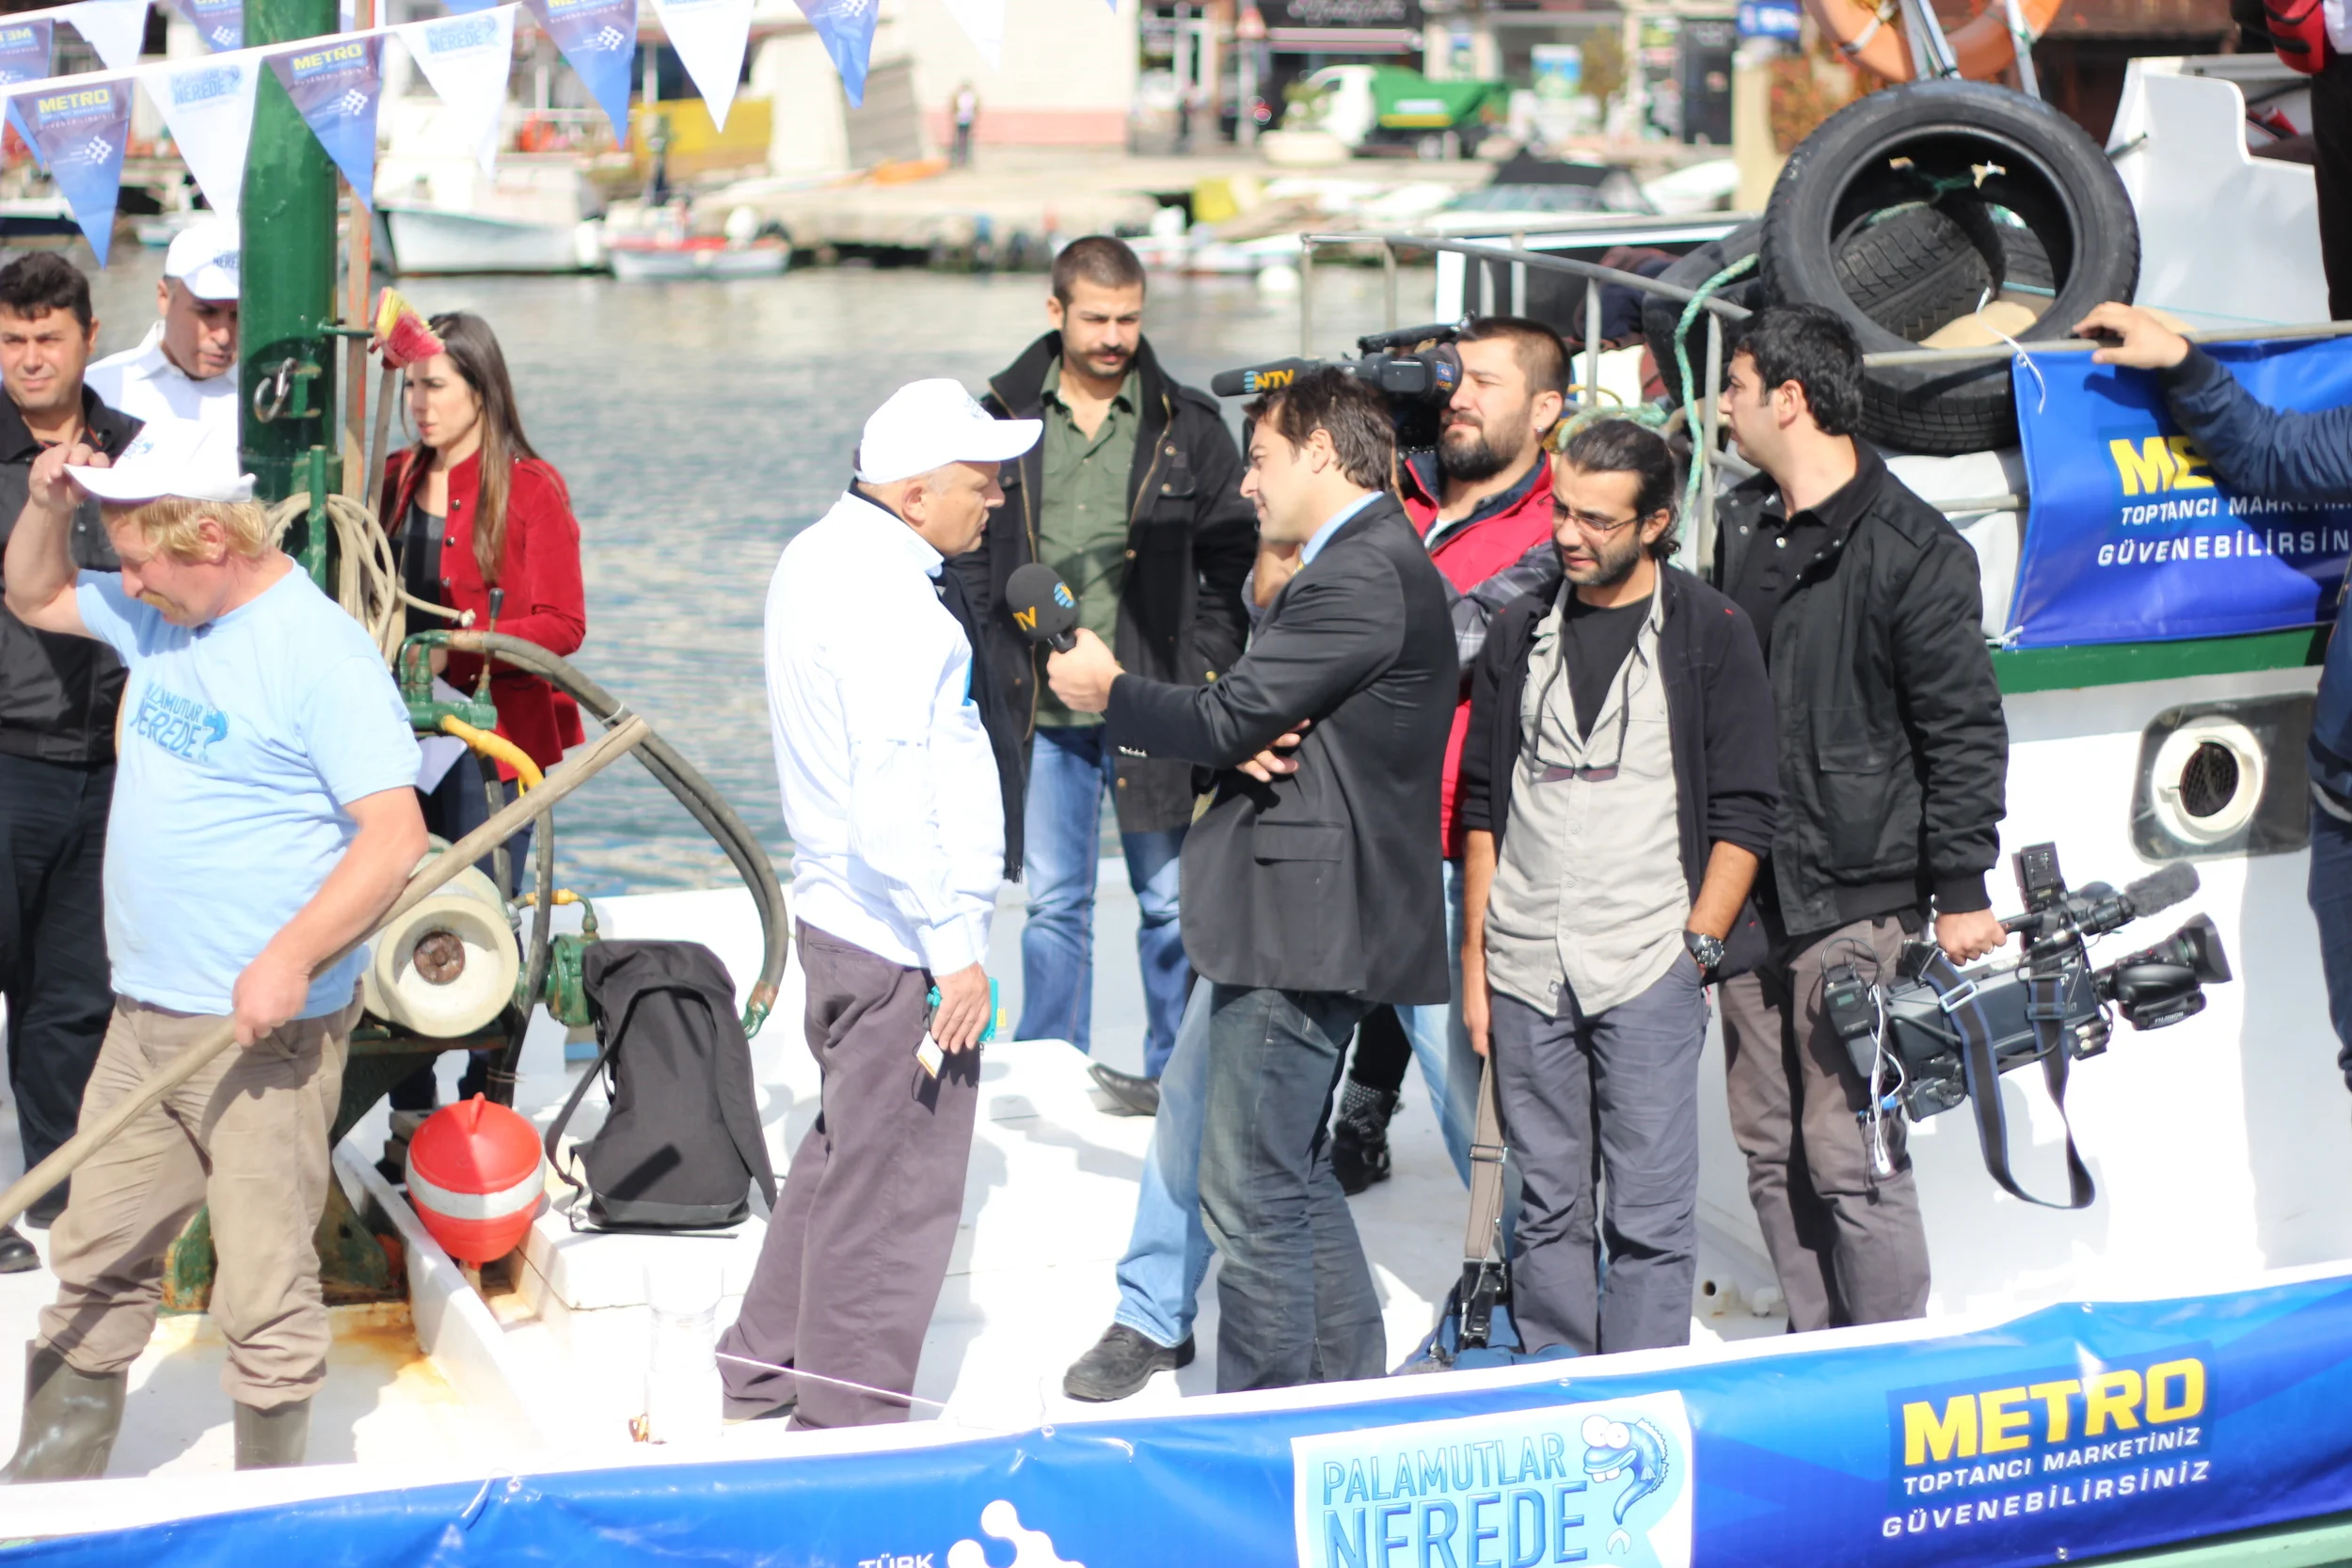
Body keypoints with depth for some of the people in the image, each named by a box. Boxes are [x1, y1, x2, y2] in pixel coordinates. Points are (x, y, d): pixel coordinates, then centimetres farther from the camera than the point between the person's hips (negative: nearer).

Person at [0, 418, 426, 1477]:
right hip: (142, 1020, 8)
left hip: (262, 1031, -8)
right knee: (95, 1263, 14)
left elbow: (395, 834, -20)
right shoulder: (156, 617, 9)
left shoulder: (320, 654, -15)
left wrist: (290, 961, -27)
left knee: (263, 1292, -1)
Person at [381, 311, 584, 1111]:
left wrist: (463, 647, -20)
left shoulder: (531, 488, -3)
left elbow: (563, 625, -8)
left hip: (491, 739, -5)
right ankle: (410, 1117, 9)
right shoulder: (393, 480, 13)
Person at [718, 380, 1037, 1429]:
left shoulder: (822, 557, 10)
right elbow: (892, 801, -27)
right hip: (899, 938, -10)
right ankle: (845, 1420, 8)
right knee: (898, 1184, 0)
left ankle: (761, 1369, 34)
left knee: (845, 1148, 23)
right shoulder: (887, 604, -22)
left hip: (839, 911, 10)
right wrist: (952, 948, -21)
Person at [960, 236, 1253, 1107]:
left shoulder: (1187, 426, 1)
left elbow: (1232, 561, 4)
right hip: (1042, 710, 2)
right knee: (1052, 902, 9)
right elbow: (969, 551, 10)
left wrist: (1205, 673, -5)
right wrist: (996, 658, 0)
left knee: (1171, 899, 4)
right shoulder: (1005, 420, 5)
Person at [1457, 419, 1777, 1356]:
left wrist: (1696, 947, -9)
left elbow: (1744, 814, -1)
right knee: (1548, 1206, 9)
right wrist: (1475, 955, 9)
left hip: (1648, 968, -4)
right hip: (1526, 972, 4)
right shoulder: (1523, 633, 11)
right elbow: (1481, 805, 14)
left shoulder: (1709, 633, -1)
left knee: (1649, 1213, -3)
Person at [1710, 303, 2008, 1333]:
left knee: (1850, 1156, -7)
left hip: (1859, 899, -7)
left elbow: (1965, 734, -10)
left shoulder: (1911, 550, -10)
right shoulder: (1742, 525, 13)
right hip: (1752, 893, 7)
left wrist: (1961, 893, -11)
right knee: (1771, 1151, 10)